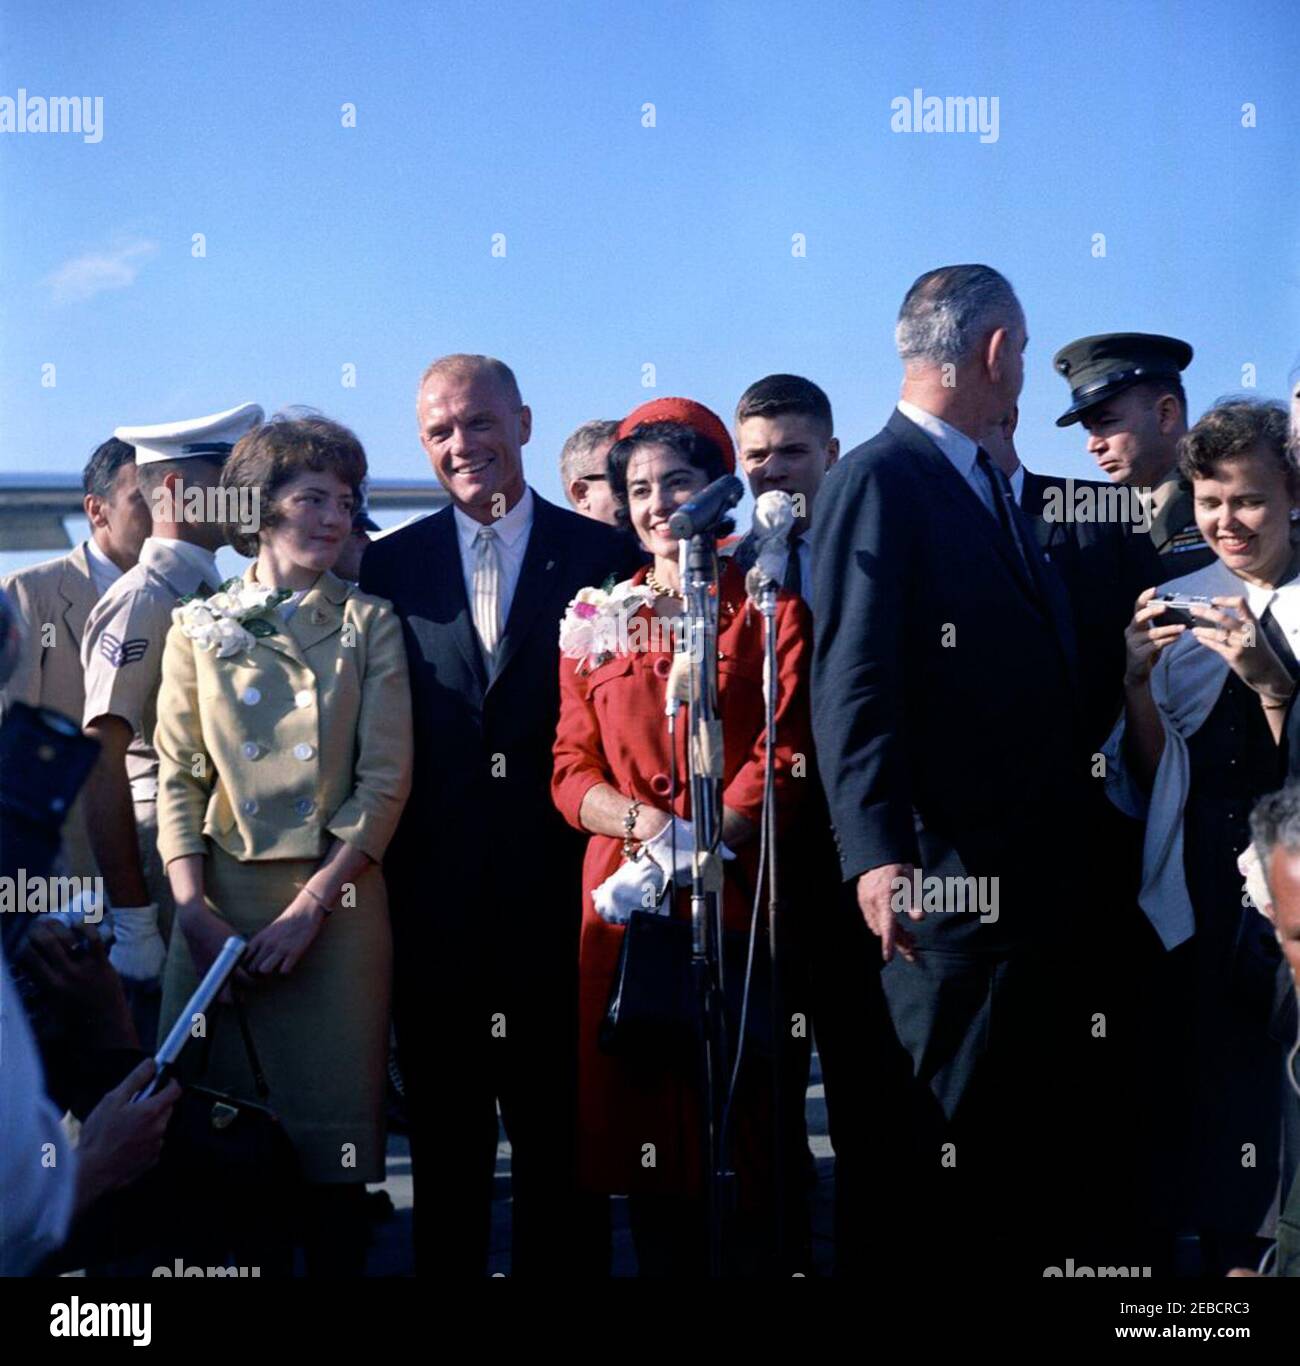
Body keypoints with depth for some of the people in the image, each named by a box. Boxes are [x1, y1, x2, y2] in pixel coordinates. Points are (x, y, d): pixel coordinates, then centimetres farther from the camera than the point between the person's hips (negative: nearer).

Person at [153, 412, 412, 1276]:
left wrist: (310, 905, -10)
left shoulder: (368, 623, 6)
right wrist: (193, 909, -8)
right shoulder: (198, 628, 9)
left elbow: (386, 780, -1)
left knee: (330, 1128, 0)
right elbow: (177, 779, 5)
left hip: (337, 902, -1)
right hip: (222, 902, 1)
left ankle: (335, 1261, 13)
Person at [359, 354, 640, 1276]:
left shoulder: (603, 555, 2)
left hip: (559, 883, -1)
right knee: (444, 1133, 11)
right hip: (435, 886, 2)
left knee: (557, 1123, 9)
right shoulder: (391, 565, 7)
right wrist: (382, 865, -1)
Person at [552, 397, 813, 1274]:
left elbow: (786, 753, -2)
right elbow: (572, 766, 9)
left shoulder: (771, 608, 7)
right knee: (640, 1107, 3)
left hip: (739, 893, -3)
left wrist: (703, 844, -15)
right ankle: (665, 1259, 13)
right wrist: (647, 824, -10)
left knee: (745, 1107, -3)